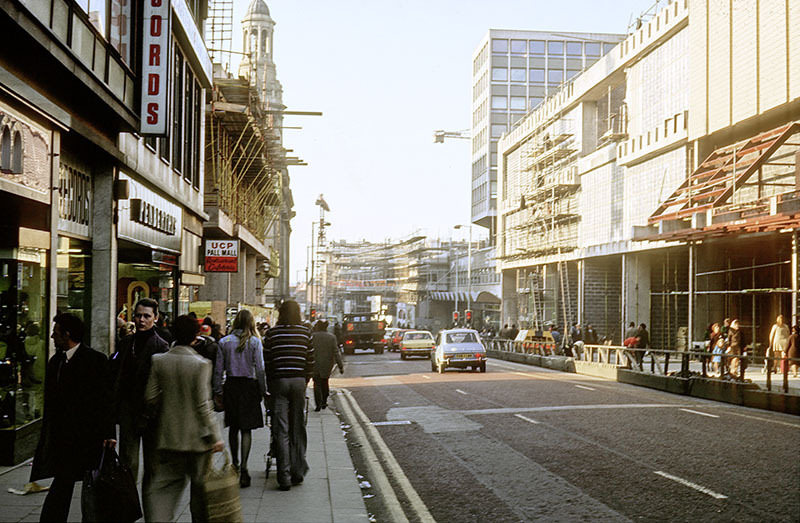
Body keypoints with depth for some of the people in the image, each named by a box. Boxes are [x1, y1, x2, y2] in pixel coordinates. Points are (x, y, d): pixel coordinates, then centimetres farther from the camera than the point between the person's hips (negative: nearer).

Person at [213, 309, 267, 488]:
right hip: (249, 386, -3)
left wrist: (217, 390, 10)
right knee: (246, 429, 1)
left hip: (230, 386, 3)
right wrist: (263, 390, 0)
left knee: (233, 428, 16)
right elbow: (260, 369, -8)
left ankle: (235, 466, 28)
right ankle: (243, 468, -8)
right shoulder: (255, 342, -6)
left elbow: (219, 369, 2)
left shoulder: (224, 342, 1)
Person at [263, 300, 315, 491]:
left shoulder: (272, 332, 1)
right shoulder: (305, 332, 4)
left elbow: (267, 360, 3)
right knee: (297, 428, 13)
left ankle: (284, 477, -2)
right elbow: (310, 360, 6)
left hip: (279, 381, -1)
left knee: (281, 430, 0)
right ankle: (298, 471, 14)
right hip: (299, 381, 1)